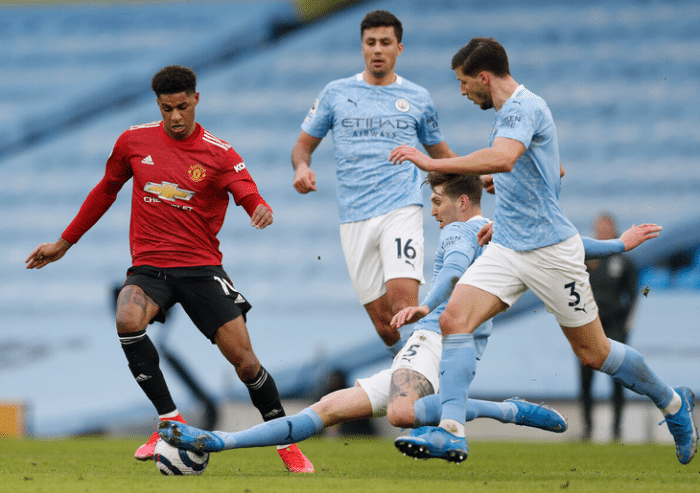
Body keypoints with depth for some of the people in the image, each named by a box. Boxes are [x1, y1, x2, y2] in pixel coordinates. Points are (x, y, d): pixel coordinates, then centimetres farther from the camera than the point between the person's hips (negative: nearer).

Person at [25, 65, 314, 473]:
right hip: (149, 267, 1)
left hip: (201, 267, -1)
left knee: (243, 358, -9)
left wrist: (262, 210, -37)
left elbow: (251, 198, -12)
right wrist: (64, 243, 24)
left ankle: (287, 443, 11)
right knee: (128, 320, -31)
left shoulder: (219, 154, -2)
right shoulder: (134, 141, 5)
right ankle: (171, 421, -19)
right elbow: (106, 191, 19)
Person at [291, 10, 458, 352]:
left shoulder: (417, 99, 11)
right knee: (383, 321, -3)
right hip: (354, 219, 1)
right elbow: (304, 144, 17)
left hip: (401, 211, -1)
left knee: (402, 302, -24)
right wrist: (302, 167, -7)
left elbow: (440, 153, 23)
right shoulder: (336, 93, 10)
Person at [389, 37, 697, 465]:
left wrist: (432, 162, -35)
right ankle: (451, 433, -21)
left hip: (549, 250, -9)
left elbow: (502, 159, -38)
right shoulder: (512, 110, 14)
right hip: (507, 249, 9)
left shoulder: (524, 107, -16)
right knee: (454, 319, -13)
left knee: (593, 352, 3)